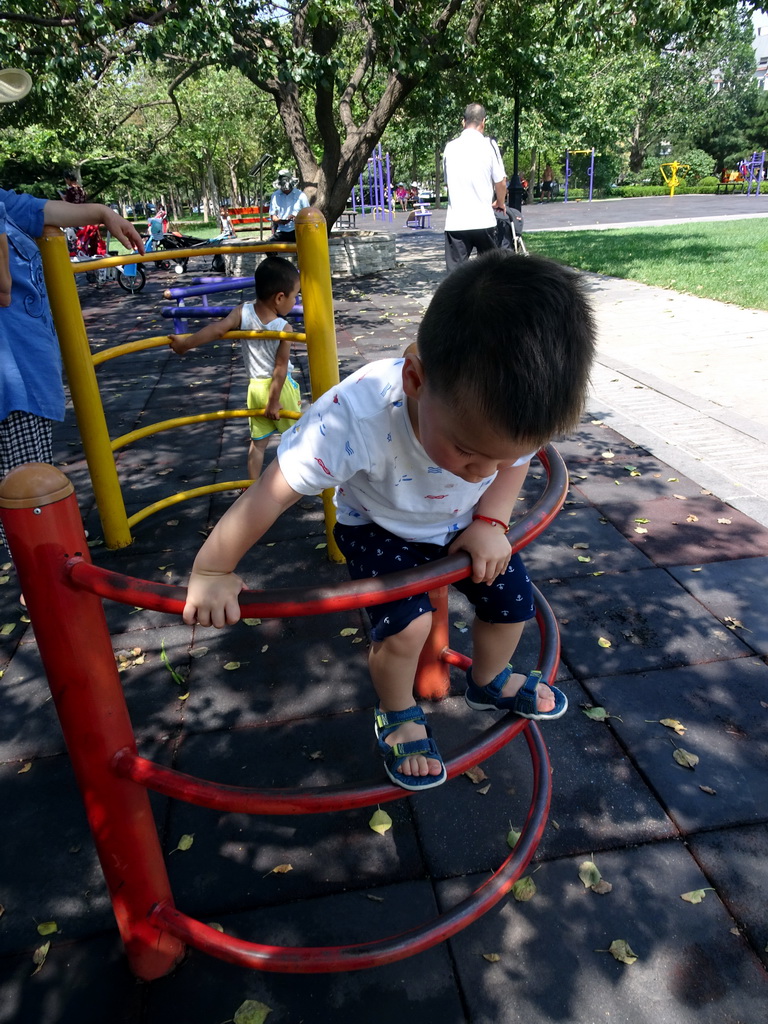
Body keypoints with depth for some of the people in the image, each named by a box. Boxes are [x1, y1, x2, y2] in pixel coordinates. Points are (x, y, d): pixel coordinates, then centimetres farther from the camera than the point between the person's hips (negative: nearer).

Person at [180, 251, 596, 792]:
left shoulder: (508, 409, -31)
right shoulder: (354, 418, -45)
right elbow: (269, 494, -34)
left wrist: (491, 521, -20)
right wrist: (210, 573, -23)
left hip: (461, 523, 4)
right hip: (378, 527, -4)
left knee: (511, 599, 4)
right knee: (405, 622, -22)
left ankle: (490, 681, 39)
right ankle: (398, 715, 13)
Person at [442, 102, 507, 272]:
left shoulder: (450, 147, 7)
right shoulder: (488, 145, -2)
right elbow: (500, 182, 1)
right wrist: (500, 202, 21)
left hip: (455, 222, 1)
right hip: (483, 220, -1)